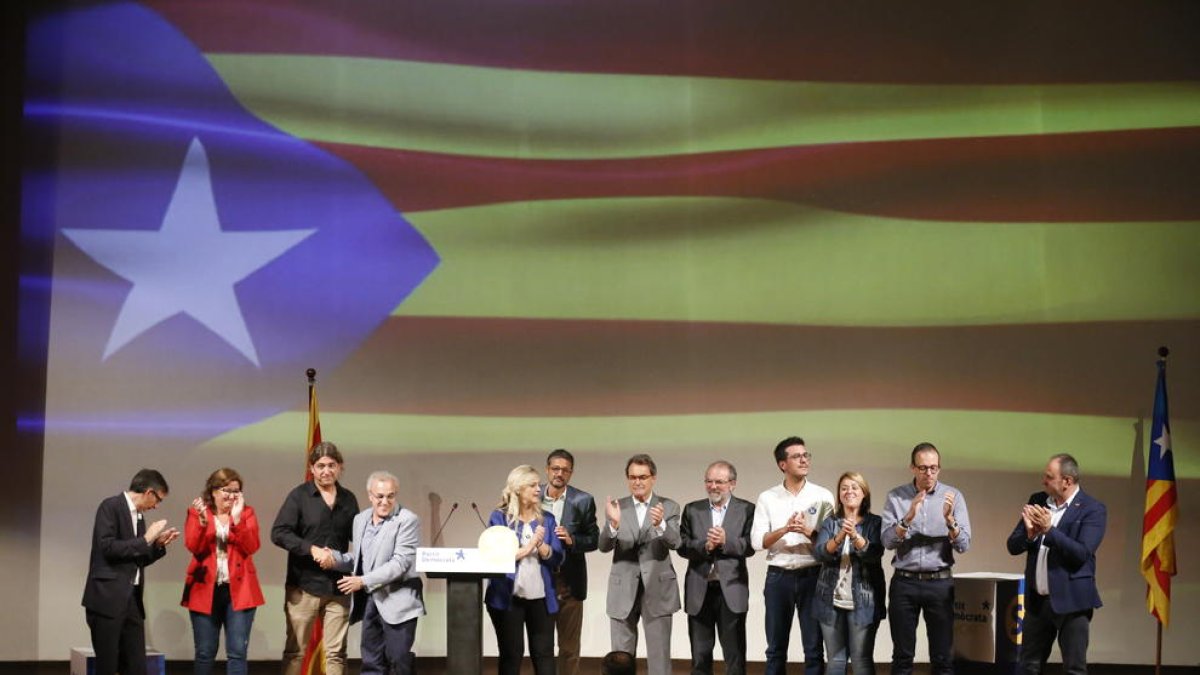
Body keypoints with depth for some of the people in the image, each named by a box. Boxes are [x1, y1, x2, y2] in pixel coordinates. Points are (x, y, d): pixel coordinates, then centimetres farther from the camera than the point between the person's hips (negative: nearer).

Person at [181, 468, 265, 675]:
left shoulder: (246, 512, 6)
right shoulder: (197, 512, 5)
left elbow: (251, 547, -8)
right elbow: (193, 547, -10)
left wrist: (237, 518, -18)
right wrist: (202, 520, -25)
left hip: (239, 590, 0)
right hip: (206, 590, 0)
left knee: (237, 652, -4)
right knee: (205, 653, 5)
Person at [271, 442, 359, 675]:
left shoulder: (348, 499, 9)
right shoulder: (299, 496, -2)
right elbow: (279, 533, -10)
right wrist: (313, 549, -18)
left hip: (338, 586, 3)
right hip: (304, 585, -3)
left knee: (336, 653, 3)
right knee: (295, 651, 3)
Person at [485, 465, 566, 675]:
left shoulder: (546, 519, 9)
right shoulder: (500, 517, -1)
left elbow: (557, 558, 3)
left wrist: (540, 545, -15)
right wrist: (527, 548, -11)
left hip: (541, 597, 3)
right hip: (508, 597, -3)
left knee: (544, 653, 2)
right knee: (511, 654, 6)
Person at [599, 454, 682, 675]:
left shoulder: (669, 507, 2)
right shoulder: (617, 507, 4)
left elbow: (674, 543, -14)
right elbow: (604, 546, -7)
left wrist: (660, 524, -35)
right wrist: (613, 523, -29)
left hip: (657, 589, -1)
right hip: (623, 590, 1)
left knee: (659, 657, 0)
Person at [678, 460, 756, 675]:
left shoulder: (746, 510, 2)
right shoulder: (692, 510, 10)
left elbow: (750, 546, -8)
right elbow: (682, 546, 1)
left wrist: (726, 541, -22)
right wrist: (704, 545, -16)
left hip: (731, 590, -2)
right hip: (699, 591, 2)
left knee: (734, 653, 2)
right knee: (700, 653, 8)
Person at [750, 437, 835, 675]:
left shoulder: (823, 496, 3)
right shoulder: (767, 498, 4)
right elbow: (757, 541, -4)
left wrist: (808, 532, -19)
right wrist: (785, 529, -19)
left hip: (812, 575, -1)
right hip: (778, 576, 1)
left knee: (814, 647, 2)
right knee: (776, 647, 7)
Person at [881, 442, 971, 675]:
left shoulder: (953, 496, 1)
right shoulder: (896, 497, 2)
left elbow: (963, 545, -4)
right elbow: (888, 541, -7)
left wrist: (949, 519, -21)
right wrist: (908, 518, -22)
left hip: (940, 583, 0)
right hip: (904, 582, 0)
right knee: (902, 656, 5)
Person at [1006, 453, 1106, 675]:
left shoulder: (1093, 509, -9)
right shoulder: (1038, 501, 7)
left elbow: (1082, 553, -20)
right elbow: (1013, 546, 4)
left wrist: (1049, 530, -27)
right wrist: (1030, 533, -17)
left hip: (1071, 600, -5)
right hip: (1037, 599, 5)